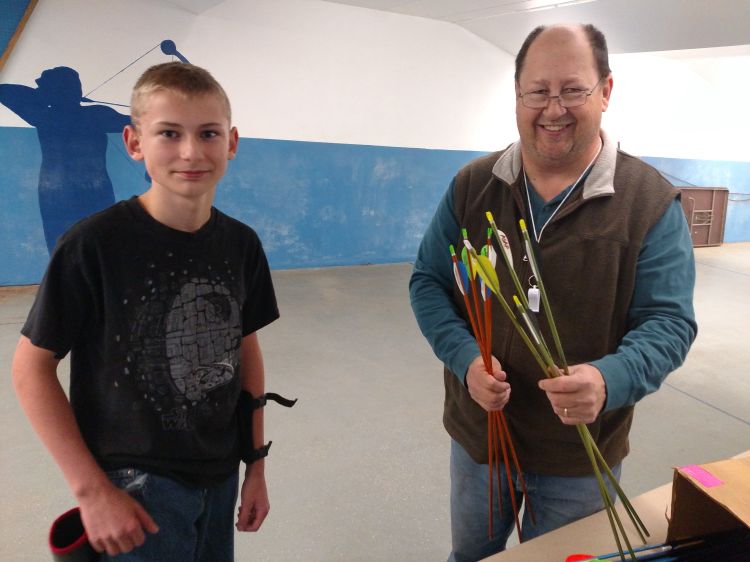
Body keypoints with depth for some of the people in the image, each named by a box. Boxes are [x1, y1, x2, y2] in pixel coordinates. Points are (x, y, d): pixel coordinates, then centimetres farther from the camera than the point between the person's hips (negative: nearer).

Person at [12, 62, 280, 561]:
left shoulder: (242, 243, -6)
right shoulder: (94, 244, -19)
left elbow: (247, 349, 3)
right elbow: (32, 367, -11)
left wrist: (256, 465, 6)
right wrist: (91, 489, -13)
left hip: (220, 476, 5)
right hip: (137, 483, -4)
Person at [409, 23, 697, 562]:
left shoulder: (652, 202, -13)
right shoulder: (472, 186, -6)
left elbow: (669, 321, -14)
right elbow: (428, 282, -3)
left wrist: (610, 379, -35)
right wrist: (465, 357, -21)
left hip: (583, 455, -1)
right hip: (478, 433, 2)